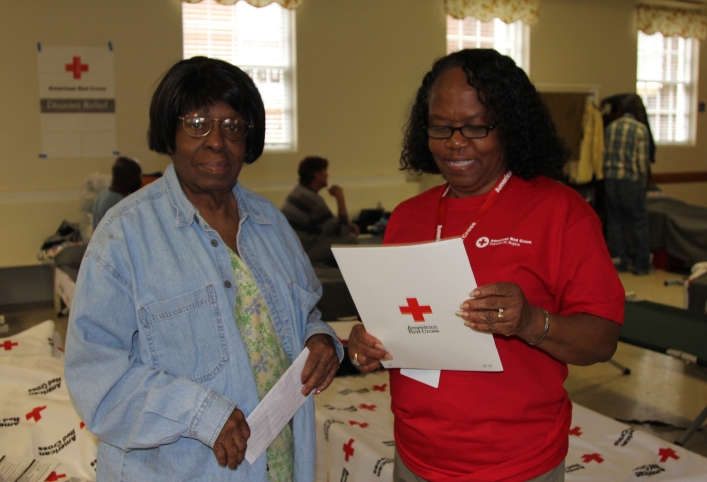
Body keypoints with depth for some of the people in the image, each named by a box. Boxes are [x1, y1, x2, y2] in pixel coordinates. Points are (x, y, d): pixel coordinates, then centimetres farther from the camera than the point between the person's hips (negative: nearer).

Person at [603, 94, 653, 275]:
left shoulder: (610, 127, 7)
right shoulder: (640, 128, -7)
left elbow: (604, 155, 8)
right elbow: (643, 160, -8)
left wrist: (608, 174, 16)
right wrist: (644, 182, 3)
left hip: (611, 179, 5)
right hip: (631, 179, -5)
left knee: (615, 221, 10)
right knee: (639, 222, 4)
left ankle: (618, 261, 15)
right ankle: (641, 264, 8)